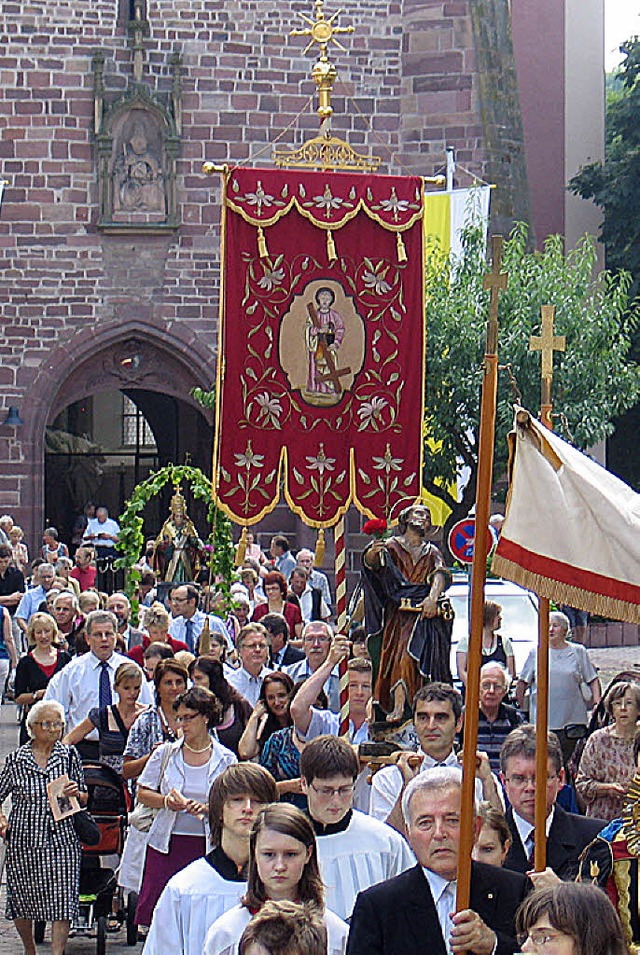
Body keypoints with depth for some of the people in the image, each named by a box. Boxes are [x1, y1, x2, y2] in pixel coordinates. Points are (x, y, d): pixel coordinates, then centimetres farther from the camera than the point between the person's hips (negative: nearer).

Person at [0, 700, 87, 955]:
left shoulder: (69, 755, 5)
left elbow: (84, 800, 13)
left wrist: (76, 794, -9)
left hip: (61, 838, 0)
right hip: (24, 840, 0)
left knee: (62, 903, -10)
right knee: (21, 902, 10)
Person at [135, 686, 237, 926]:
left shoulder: (226, 759, 5)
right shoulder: (165, 754, 9)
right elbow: (143, 794, 10)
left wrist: (206, 808, -15)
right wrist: (166, 801, -9)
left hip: (207, 847, -1)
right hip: (167, 845, 1)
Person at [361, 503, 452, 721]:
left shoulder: (432, 552, 17)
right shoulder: (391, 546, 9)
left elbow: (440, 574, -2)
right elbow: (371, 563, -10)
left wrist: (433, 597, -23)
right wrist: (372, 554, -36)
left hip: (423, 613, 2)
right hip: (397, 614, -2)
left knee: (410, 657, -12)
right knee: (397, 657, -13)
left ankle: (400, 710, -12)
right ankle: (396, 708, -18)